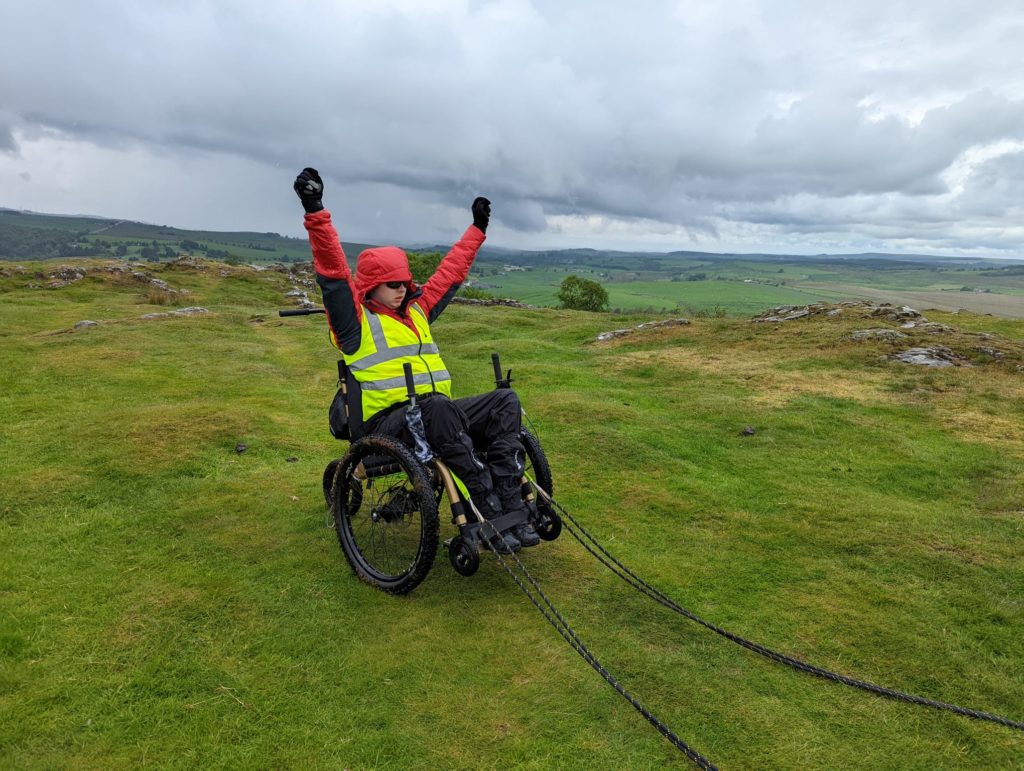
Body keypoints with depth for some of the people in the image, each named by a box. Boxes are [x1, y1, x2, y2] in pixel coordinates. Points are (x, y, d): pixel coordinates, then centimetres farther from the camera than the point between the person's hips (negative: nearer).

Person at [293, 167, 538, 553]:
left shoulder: (417, 310, 21)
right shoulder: (355, 319, 3)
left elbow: (450, 272, 28)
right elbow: (332, 270, -10)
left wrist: (477, 229, 33)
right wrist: (316, 213, -20)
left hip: (434, 417, 7)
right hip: (385, 423, -7)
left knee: (505, 400, -15)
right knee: (439, 406, -39)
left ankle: (509, 502, -26)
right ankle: (488, 511, -37)